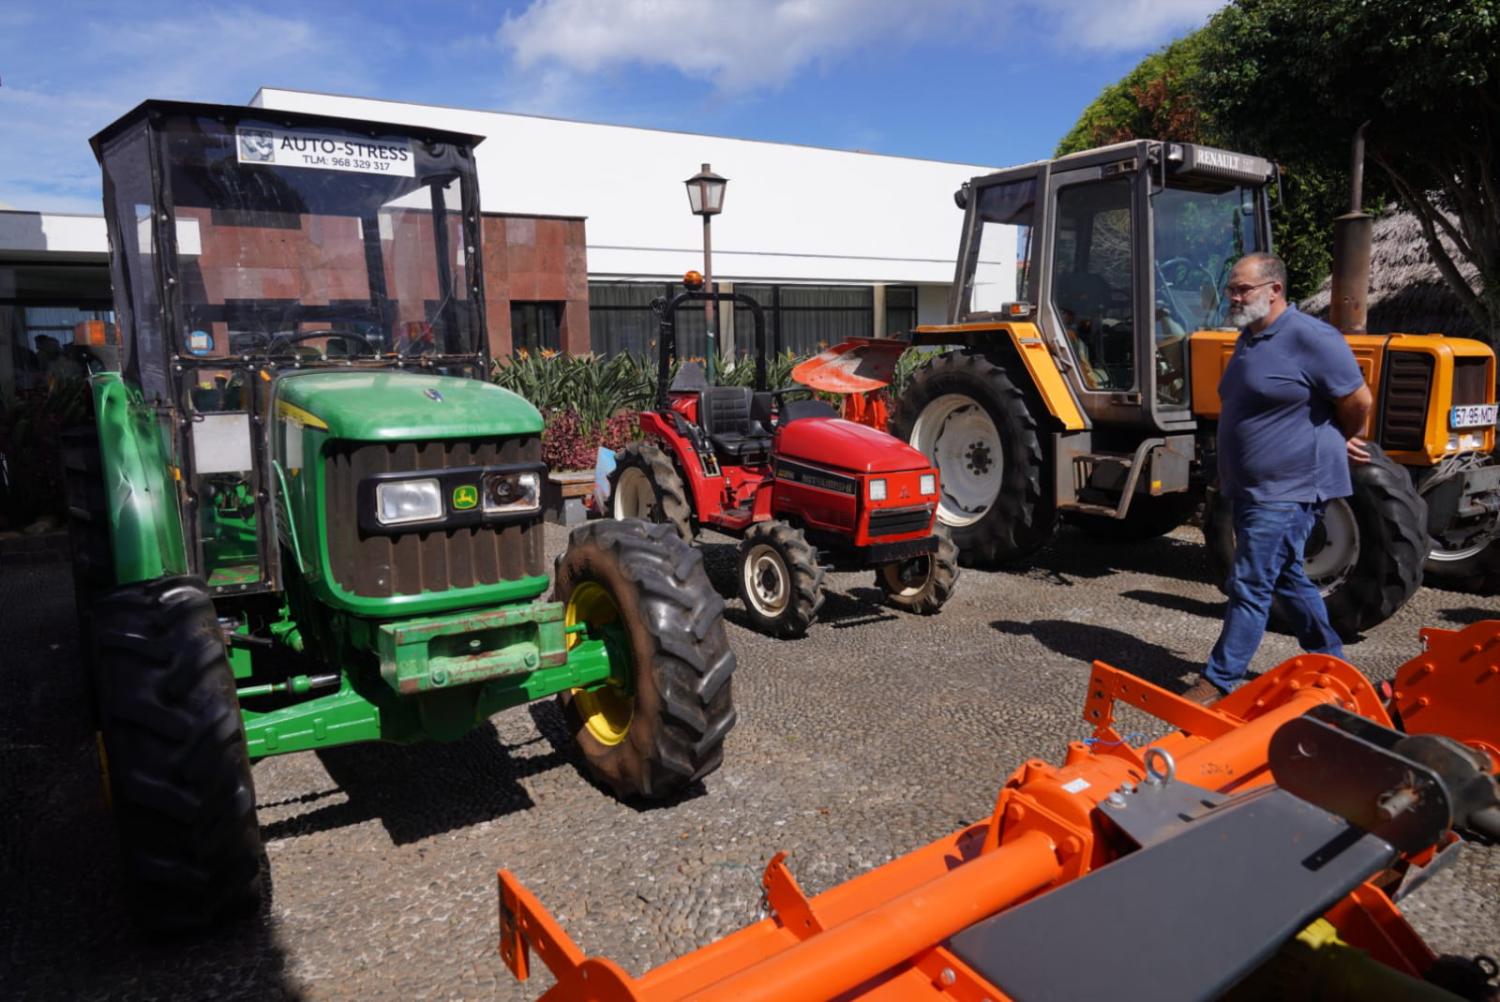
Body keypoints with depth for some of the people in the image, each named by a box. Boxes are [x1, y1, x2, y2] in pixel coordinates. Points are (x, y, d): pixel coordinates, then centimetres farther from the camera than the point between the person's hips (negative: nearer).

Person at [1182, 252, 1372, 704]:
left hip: (1287, 489, -10)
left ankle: (1220, 681, -1)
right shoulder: (1249, 338, 12)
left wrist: (1341, 443, 5)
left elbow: (1357, 401, -14)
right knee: (1285, 577, 19)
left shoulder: (1311, 338, -17)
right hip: (1250, 487, 10)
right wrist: (1332, 441, 18)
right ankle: (1329, 662, 35)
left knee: (1250, 585, -8)